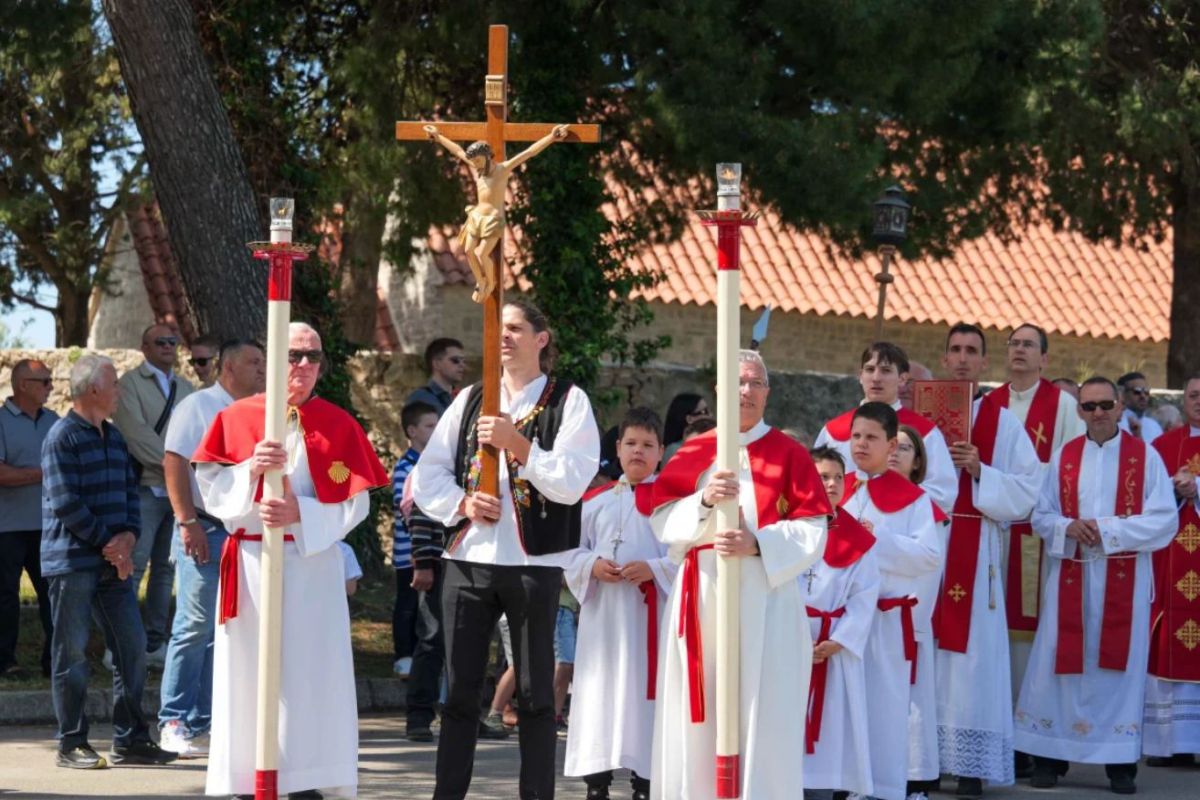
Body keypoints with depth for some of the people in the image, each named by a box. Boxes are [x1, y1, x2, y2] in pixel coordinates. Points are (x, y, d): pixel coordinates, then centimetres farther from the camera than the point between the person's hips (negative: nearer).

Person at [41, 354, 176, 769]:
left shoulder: (114, 437, 15)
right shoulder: (62, 437, -10)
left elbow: (129, 490, 15)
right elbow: (65, 503, -15)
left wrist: (128, 535, -3)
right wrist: (108, 542, -14)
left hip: (113, 561, 8)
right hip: (71, 560, -8)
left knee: (132, 646, 7)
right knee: (71, 653, -1)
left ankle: (130, 739, 14)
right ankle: (72, 745, 5)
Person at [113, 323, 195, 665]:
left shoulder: (185, 387, 18)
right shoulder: (131, 383, 0)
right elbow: (136, 432, -11)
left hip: (179, 489, 6)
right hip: (146, 487, -6)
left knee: (165, 568, 6)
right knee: (134, 564, -10)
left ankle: (156, 642, 11)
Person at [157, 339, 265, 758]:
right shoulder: (198, 406, -2)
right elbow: (174, 464, -10)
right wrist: (188, 522, -17)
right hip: (206, 531, -6)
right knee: (195, 626, -7)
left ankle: (204, 723, 10)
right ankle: (174, 721, -1)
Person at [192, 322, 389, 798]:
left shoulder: (339, 426, 4)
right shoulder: (237, 418, 5)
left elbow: (355, 504, -2)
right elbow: (211, 492, 2)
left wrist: (301, 514, -17)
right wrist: (251, 469, -16)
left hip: (314, 566, 0)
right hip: (251, 565, 0)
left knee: (310, 676, -4)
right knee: (249, 674, 0)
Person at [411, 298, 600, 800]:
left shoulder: (568, 401, 2)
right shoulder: (469, 400, 14)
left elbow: (572, 482, -10)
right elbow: (426, 476, 10)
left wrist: (518, 444, -18)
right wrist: (463, 503, -8)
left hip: (533, 564, -3)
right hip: (467, 558, 3)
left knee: (534, 694, 2)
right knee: (459, 692, 4)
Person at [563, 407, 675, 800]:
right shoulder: (595, 500, 12)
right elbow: (570, 550, 12)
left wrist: (652, 569, -17)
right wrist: (592, 566, -7)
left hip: (649, 614, -3)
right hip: (602, 613, 3)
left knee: (642, 690, -4)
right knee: (599, 690, 2)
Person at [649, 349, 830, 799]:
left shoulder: (789, 454, 5)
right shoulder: (691, 453, 12)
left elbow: (813, 533, -4)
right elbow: (662, 522, 2)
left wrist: (757, 544, -18)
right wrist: (705, 500, -16)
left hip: (765, 598, -2)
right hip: (701, 598, 2)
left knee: (761, 717, -5)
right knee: (696, 720, 1)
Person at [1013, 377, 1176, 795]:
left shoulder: (1145, 457, -1)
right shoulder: (1063, 457, 7)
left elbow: (1165, 520, -7)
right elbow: (1041, 516, 8)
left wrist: (1108, 530, -16)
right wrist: (1068, 528, -13)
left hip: (1124, 580, -2)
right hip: (1070, 577, 2)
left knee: (1119, 664, 0)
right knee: (1061, 664, 1)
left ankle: (1120, 762, 6)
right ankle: (1050, 756, 8)